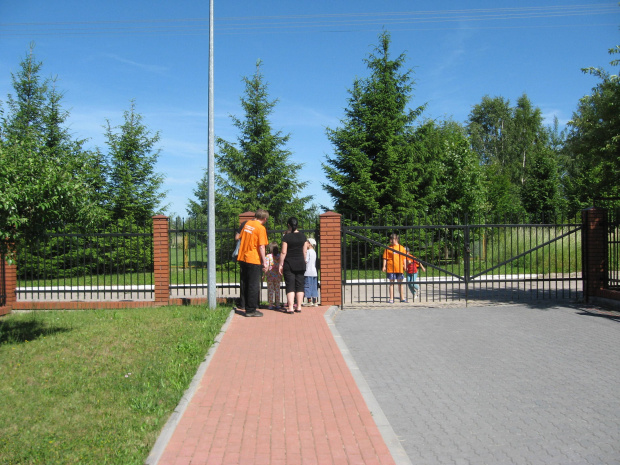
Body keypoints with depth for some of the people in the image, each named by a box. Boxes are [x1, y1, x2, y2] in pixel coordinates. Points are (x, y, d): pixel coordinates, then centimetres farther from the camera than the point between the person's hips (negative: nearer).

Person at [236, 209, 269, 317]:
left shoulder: (247, 224, 9)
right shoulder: (261, 228, -11)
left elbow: (240, 238, 17)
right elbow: (261, 247, -14)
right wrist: (264, 262, -9)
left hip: (243, 258, 7)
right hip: (253, 259, -7)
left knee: (245, 284, 14)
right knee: (254, 285, 1)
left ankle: (247, 308, 21)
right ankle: (251, 310, 5)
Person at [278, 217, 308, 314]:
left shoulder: (286, 237, -8)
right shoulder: (303, 236, 3)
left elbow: (283, 252, -9)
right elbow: (305, 251, 7)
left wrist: (281, 264, -2)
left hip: (289, 264, -3)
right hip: (300, 263, 3)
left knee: (290, 285, -1)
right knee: (299, 285, 9)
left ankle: (290, 307, -4)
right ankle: (299, 307, 10)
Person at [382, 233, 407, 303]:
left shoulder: (401, 248, 8)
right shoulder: (388, 248, 3)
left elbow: (404, 258, 11)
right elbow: (385, 258, 2)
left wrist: (405, 266, 3)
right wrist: (384, 266, -5)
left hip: (400, 268, 2)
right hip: (391, 268, -2)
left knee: (400, 283, 11)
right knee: (391, 283, 0)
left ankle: (402, 297, 21)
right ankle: (391, 298, 4)